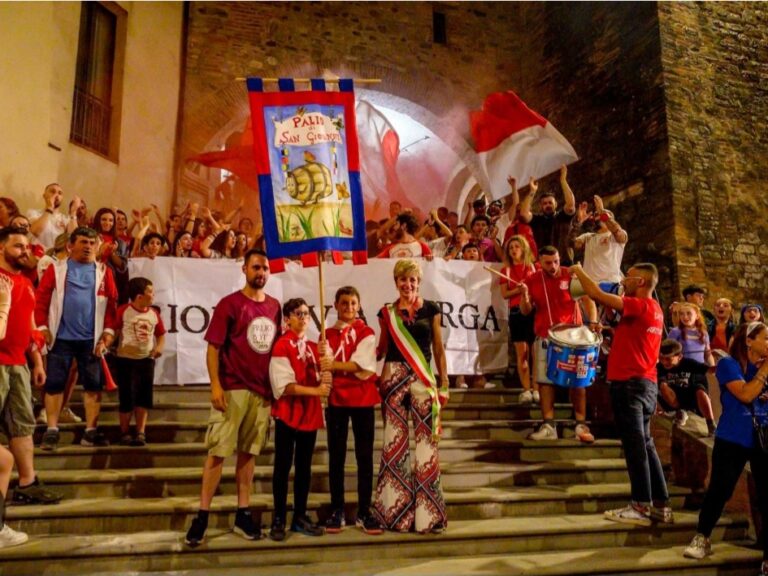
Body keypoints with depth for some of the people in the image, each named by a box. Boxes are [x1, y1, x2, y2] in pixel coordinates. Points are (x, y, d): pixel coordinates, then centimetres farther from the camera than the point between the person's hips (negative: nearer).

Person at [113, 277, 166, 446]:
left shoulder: (154, 313, 4)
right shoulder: (123, 310, -10)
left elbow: (161, 334, 15)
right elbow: (114, 331, -11)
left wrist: (159, 347, -2)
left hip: (146, 359, 4)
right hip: (125, 359, -4)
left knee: (143, 397, 5)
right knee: (127, 398, 3)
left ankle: (141, 432, 12)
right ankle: (125, 432, 18)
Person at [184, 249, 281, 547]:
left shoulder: (274, 306, 9)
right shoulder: (229, 304, -5)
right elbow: (213, 347, -7)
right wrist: (215, 385, -15)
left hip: (263, 391, 5)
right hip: (232, 390, -5)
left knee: (248, 452, 11)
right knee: (218, 451, -2)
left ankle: (243, 514, 20)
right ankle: (202, 517, 8)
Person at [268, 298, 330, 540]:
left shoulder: (313, 347, 11)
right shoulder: (282, 346, -9)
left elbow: (318, 380, 13)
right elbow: (285, 386, -16)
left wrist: (325, 378, -10)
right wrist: (316, 390, -21)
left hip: (310, 413, 6)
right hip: (287, 413, -6)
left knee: (304, 467, 11)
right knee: (283, 467, 2)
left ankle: (300, 517, 20)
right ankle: (279, 520, 10)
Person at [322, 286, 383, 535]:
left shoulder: (366, 332, 1)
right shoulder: (327, 334, 8)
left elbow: (362, 365, -12)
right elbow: (326, 368, -2)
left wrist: (334, 365, -25)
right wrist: (322, 356, -23)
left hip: (363, 399, -1)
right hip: (336, 399, 2)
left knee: (365, 456, 2)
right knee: (336, 457, 5)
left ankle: (364, 512, 10)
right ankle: (337, 511, 15)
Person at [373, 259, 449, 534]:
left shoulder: (431, 309, 6)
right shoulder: (387, 312, 8)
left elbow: (438, 348, 7)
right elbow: (381, 349, 11)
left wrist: (444, 383, 3)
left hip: (424, 379, 0)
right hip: (393, 377, 1)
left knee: (426, 440, -2)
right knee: (395, 441, 4)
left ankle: (427, 511, 8)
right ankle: (396, 511, 15)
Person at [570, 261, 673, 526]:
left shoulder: (640, 306, -13)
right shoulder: (654, 310, 14)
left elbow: (596, 294, -17)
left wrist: (578, 271, -2)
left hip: (630, 384, -9)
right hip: (646, 383, 9)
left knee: (635, 446, -4)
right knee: (645, 445, 13)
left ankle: (642, 507, 1)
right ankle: (661, 505, 18)